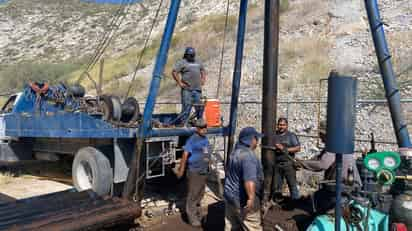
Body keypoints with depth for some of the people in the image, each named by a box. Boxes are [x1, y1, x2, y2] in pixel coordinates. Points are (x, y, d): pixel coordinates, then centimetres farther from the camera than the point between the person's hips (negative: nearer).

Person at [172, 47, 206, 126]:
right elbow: (174, 72, -8)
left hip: (197, 90, 6)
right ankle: (179, 125, -1)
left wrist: (203, 79, 19)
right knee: (186, 110, -8)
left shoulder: (198, 63, 18)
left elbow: (203, 71, 34)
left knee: (200, 108, 10)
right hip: (187, 90, -6)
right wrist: (180, 83, -10)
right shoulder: (182, 62, -1)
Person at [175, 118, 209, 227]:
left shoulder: (205, 139, 9)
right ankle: (192, 217, 11)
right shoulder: (192, 140, -15)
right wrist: (181, 170, -21)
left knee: (200, 194, 18)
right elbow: (185, 155, -18)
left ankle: (198, 214, 32)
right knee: (193, 195, 1)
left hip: (204, 172, 8)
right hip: (194, 172, -8)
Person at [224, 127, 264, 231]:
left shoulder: (235, 152, 11)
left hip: (229, 196, 9)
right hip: (243, 200, -9)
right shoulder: (248, 155, -21)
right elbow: (249, 179, -33)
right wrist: (251, 197, -39)